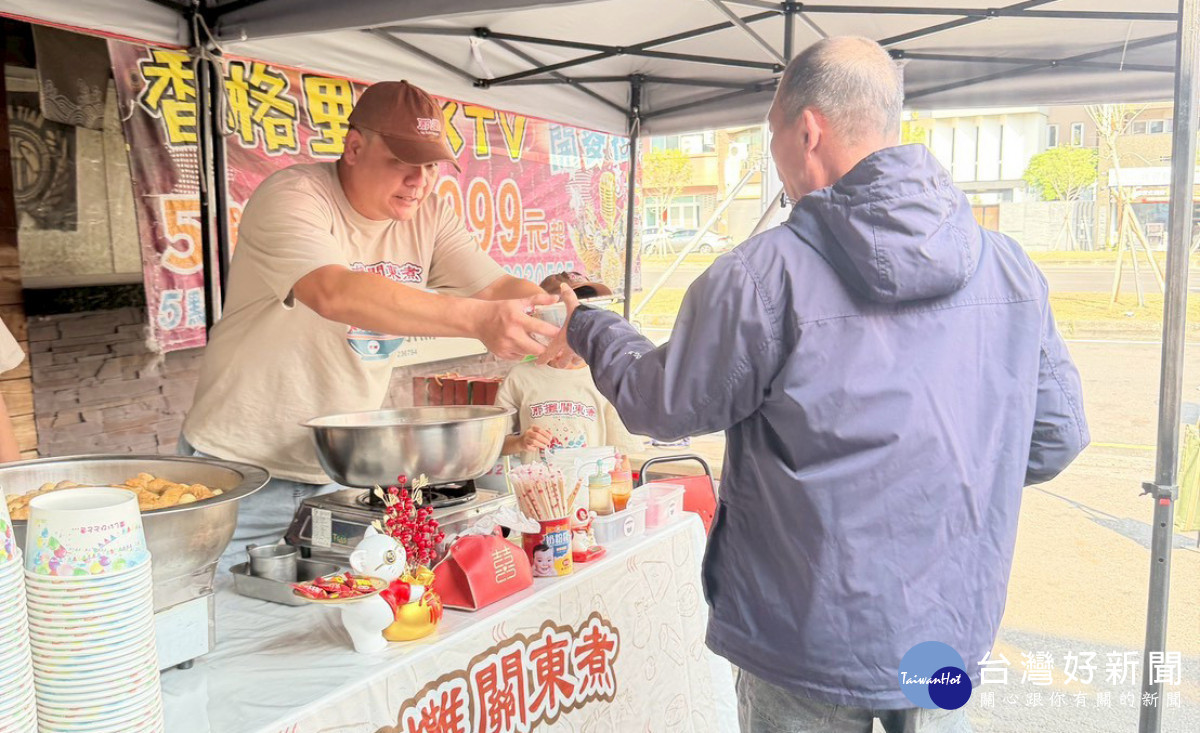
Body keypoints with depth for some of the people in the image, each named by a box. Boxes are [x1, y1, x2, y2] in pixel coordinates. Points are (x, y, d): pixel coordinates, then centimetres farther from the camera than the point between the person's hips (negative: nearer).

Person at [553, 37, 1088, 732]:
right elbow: (1056, 438, 4)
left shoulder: (764, 276, -21)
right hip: (954, 631, 4)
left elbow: (661, 406, -7)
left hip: (816, 643, -4)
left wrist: (586, 325, 12)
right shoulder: (1008, 265, -5)